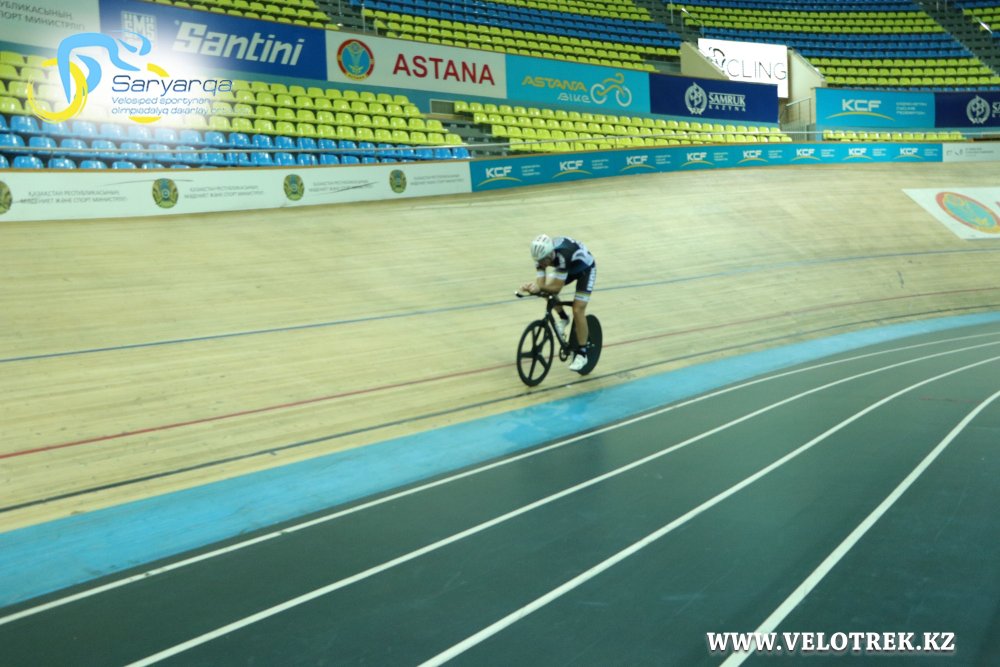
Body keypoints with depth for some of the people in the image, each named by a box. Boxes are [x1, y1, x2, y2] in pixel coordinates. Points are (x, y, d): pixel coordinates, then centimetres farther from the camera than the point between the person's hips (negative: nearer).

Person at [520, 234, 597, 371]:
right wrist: (531, 286, -49)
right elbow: (541, 282, -29)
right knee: (547, 289, -14)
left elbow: (557, 288, -41)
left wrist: (540, 288, -56)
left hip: (586, 268, -6)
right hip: (569, 268, 7)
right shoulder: (541, 255, -26)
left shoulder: (562, 255, -44)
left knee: (577, 310, -16)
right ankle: (562, 318, 13)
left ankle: (582, 354, -4)